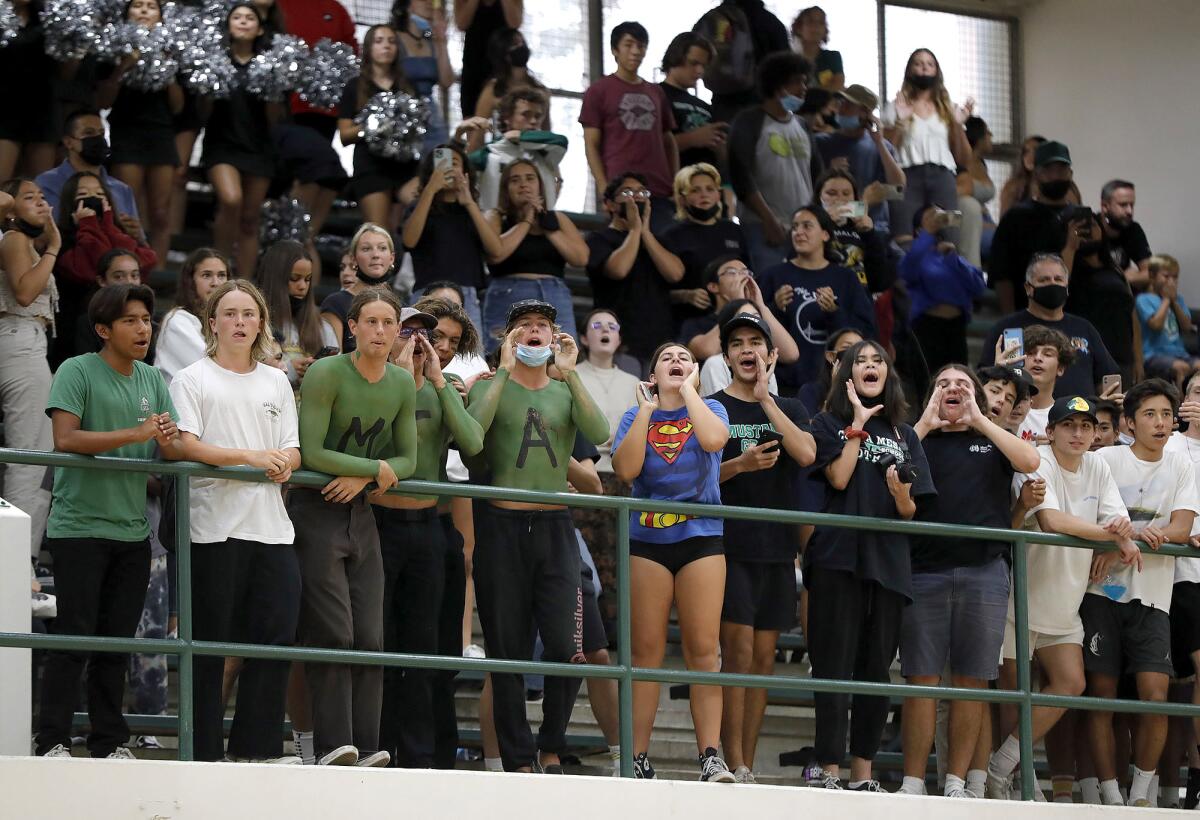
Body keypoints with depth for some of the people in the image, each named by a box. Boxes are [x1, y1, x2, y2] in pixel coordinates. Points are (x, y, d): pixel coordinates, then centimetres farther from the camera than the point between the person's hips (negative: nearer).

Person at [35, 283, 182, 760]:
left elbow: (177, 449, 9)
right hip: (79, 526, -6)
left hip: (132, 530, 6)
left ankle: (109, 743, 16)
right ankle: (52, 742, -2)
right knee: (75, 635, -7)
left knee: (118, 640, 9)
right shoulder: (77, 372, -7)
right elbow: (65, 438, -19)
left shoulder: (151, 380, 11)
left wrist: (169, 443, -16)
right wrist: (135, 435, -23)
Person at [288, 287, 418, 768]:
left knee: (370, 638, -1)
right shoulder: (326, 375, -12)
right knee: (332, 634, -12)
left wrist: (360, 477, -10)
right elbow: (312, 453, -17)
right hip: (315, 512, -6)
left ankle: (365, 747, 0)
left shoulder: (402, 384, 6)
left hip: (360, 513, 6)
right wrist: (376, 468, -12)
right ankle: (333, 745, -13)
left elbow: (407, 460, 9)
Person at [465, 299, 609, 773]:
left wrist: (569, 373, -11)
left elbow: (600, 436, -8)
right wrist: (504, 371, -13)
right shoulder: (491, 388, 6)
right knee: (508, 652, 1)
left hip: (555, 526, 1)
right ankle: (517, 760, 9)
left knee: (566, 646, -10)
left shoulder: (566, 392, 12)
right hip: (502, 526, -1)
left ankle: (550, 745, 11)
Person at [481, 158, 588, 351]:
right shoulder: (496, 218, 10)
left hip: (556, 301, 3)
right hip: (508, 301, -2)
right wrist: (526, 221, 0)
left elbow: (581, 258, 4)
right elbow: (496, 253, -11)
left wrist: (547, 226, 2)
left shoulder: (557, 219, 18)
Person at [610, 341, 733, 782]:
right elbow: (625, 469, -7)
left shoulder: (709, 409, 8)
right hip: (647, 539, 1)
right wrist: (647, 411, -7)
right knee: (646, 650, -2)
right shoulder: (636, 417, 10)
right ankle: (637, 759, -1)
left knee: (703, 648, -6)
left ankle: (710, 757, -9)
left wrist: (688, 389, -7)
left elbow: (714, 439, -17)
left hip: (701, 536, -1)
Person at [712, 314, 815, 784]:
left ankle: (748, 766, 7)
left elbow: (806, 454, -6)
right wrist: (739, 465, -16)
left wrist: (765, 398, -8)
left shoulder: (789, 410, 14)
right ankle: (735, 768, -13)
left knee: (763, 658, 4)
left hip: (777, 549, 4)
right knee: (738, 654, -12)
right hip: (730, 546, -4)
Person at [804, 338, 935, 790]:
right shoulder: (830, 423, 10)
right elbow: (838, 478, -8)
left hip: (888, 561, 4)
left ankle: (863, 773, 8)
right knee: (834, 664, -7)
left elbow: (910, 511, 14)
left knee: (877, 666, 4)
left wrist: (902, 493, -8)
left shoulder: (903, 434, 19)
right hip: (838, 555, -4)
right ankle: (830, 771, -8)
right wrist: (859, 426, -4)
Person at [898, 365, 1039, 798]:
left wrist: (978, 420, 1)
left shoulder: (994, 441, 17)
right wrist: (925, 423, 2)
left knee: (972, 680, 1)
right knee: (922, 678, -4)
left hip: (984, 571, 1)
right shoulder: (920, 439, 16)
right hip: (925, 569, -1)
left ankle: (957, 782, 6)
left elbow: (1029, 461, -3)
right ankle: (913, 782, -3)